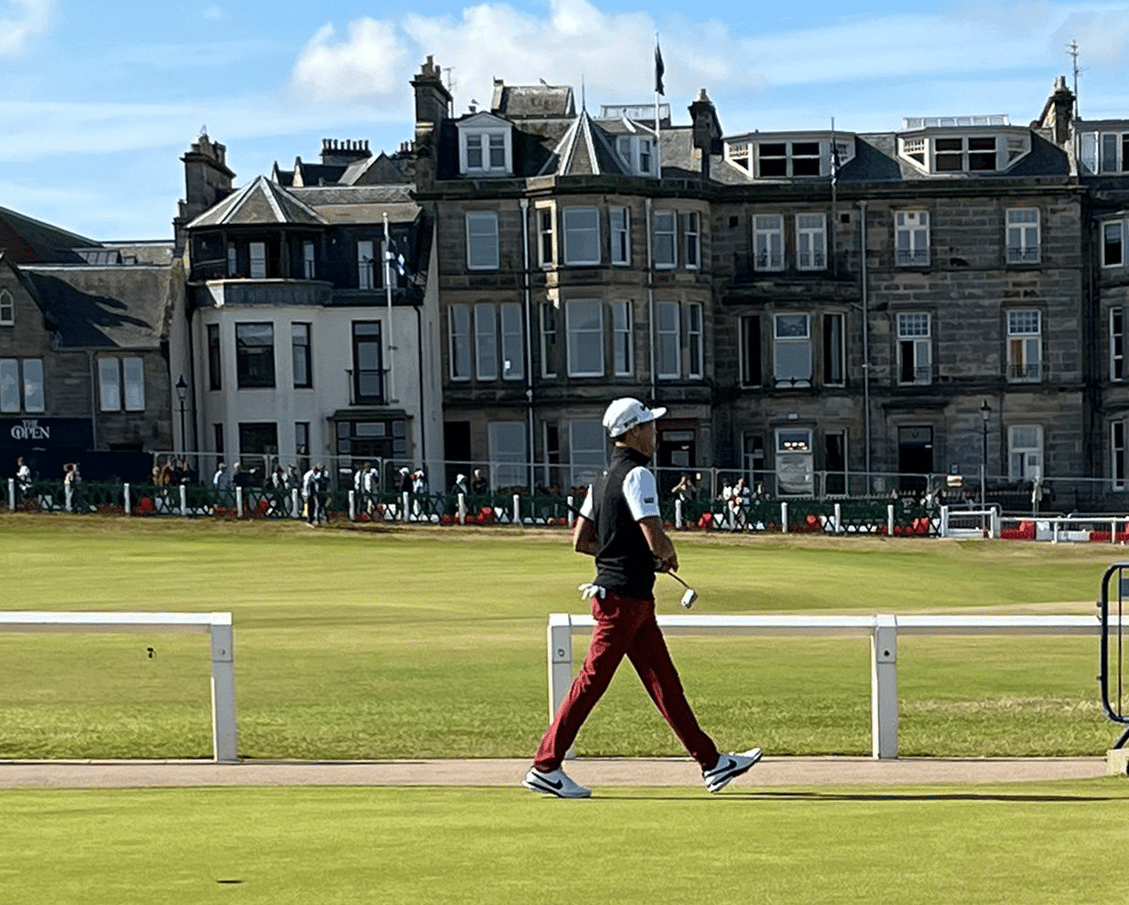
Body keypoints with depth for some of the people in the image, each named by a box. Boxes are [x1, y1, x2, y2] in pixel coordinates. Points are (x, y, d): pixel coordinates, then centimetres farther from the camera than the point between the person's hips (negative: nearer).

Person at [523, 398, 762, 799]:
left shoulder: (605, 477, 15)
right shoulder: (637, 474, -14)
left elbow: (581, 540, 17)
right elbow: (656, 539, -23)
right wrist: (669, 556, 0)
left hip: (634, 600, 10)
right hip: (625, 595, -10)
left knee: (664, 680, 10)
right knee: (593, 679, -5)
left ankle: (712, 763, 14)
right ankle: (545, 766, 0)